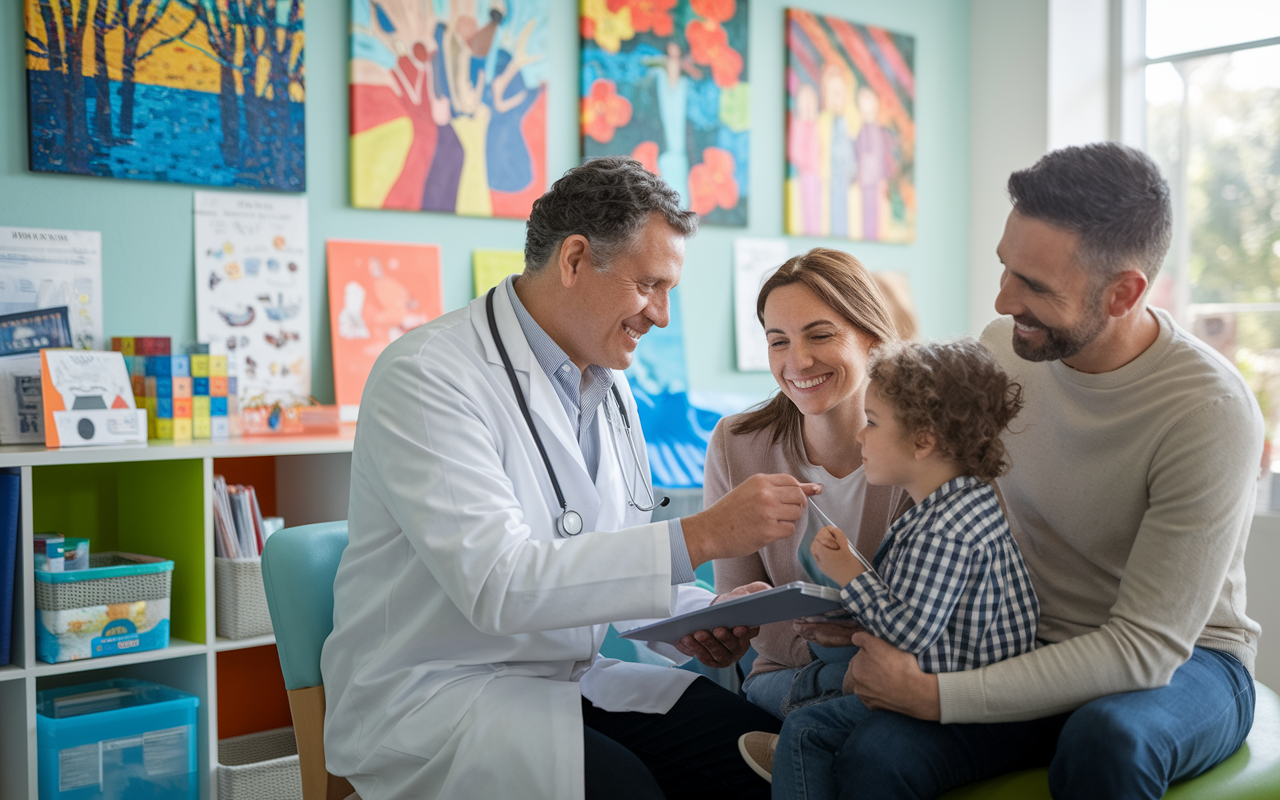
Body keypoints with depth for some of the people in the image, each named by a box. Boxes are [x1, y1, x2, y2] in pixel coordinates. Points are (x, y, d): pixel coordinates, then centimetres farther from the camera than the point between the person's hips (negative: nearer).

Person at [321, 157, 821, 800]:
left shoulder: (609, 387, 12)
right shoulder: (425, 376, -16)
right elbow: (497, 583, -27)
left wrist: (701, 622, -5)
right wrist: (700, 536, -29)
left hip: (570, 677, 7)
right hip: (432, 695, -7)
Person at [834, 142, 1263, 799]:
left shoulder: (1212, 412, -23)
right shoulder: (1003, 346, -5)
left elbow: (1148, 648, -24)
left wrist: (934, 696, -26)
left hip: (1184, 661, -2)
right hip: (1035, 647, 3)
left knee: (1108, 738, -38)